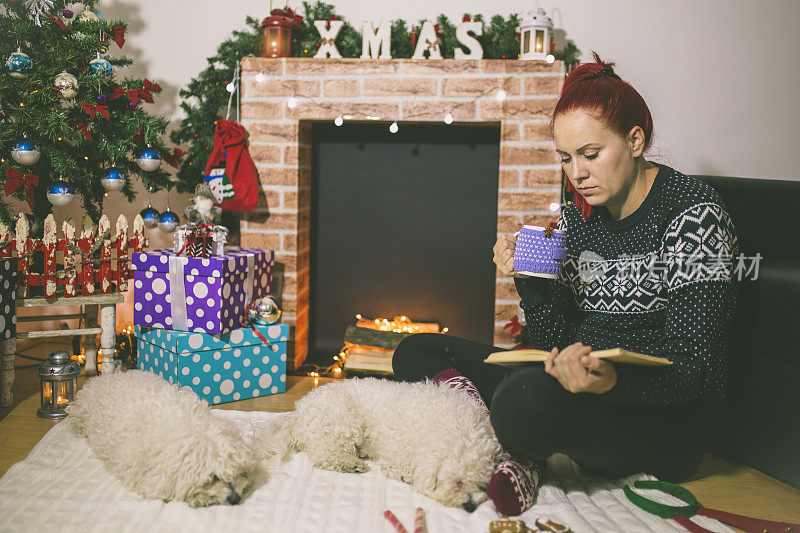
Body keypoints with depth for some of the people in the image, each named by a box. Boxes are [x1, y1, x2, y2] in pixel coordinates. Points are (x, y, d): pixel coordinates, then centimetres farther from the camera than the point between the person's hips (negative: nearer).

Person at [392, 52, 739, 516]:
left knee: (527, 398, -40)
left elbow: (692, 365, -19)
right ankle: (522, 456, -15)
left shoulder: (693, 212, -13)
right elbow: (558, 340, 7)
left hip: (666, 418, -7)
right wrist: (529, 279, -10)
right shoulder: (577, 218, 7)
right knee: (415, 353, 5)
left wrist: (610, 379, -39)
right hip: (583, 386, 8)